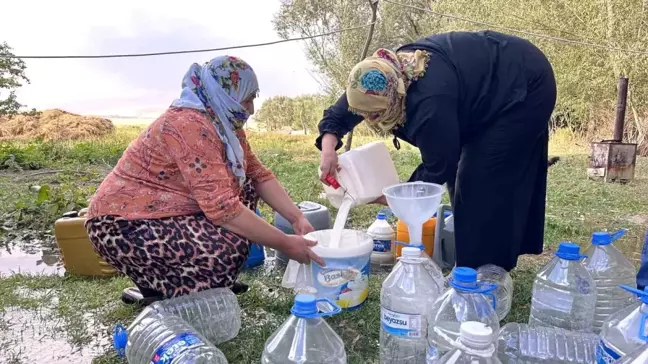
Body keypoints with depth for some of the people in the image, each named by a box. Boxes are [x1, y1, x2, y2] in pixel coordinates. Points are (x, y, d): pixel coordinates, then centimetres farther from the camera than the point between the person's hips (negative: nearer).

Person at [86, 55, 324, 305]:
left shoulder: (225, 122, 3)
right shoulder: (190, 125, -27)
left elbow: (259, 175, 3)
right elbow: (222, 206, -32)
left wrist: (297, 218, -8)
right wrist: (285, 244, -26)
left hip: (167, 213, 10)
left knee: (245, 188, 5)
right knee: (230, 246, -28)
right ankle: (158, 290, 0)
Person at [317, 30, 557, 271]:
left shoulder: (429, 103, -40)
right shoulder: (384, 76, -15)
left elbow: (438, 167, -27)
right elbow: (338, 113, -5)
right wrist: (328, 149, -21)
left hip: (523, 87, -9)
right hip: (487, 78, 9)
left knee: (483, 178, -12)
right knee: (470, 172, 12)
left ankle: (482, 270, 0)